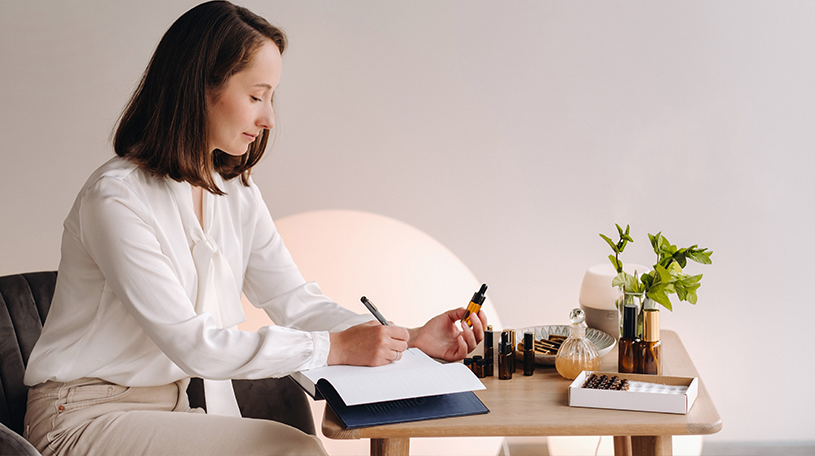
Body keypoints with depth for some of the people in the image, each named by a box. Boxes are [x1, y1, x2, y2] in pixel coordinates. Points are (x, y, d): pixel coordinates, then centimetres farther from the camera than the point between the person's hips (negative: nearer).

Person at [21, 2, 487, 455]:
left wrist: (413, 339, -10)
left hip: (176, 405, 7)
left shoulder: (236, 193, 5)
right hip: (87, 418, -7)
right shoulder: (117, 197, -21)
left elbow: (294, 299, 2)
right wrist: (336, 348, -24)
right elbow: (189, 342, -24)